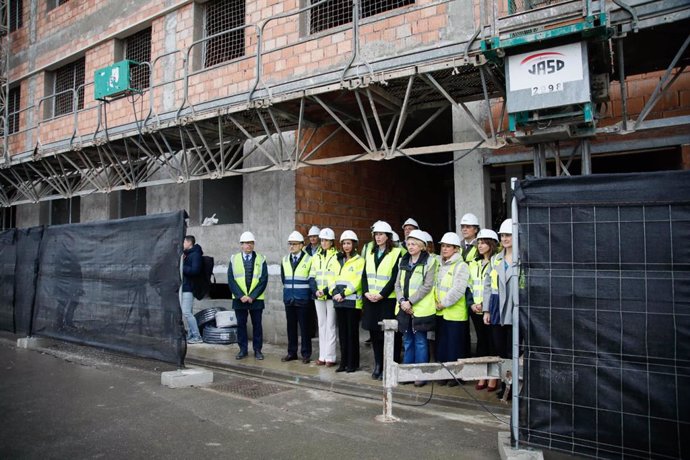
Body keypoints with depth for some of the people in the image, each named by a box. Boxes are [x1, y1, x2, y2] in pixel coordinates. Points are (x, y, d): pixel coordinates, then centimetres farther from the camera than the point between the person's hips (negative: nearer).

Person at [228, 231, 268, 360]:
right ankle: (242, 350, 17)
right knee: (241, 324, 7)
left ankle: (257, 350, 13)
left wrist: (252, 296, -11)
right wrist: (241, 296, -10)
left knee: (257, 325, 4)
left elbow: (263, 280, -3)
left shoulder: (261, 259, 3)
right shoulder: (234, 259, 6)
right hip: (239, 299, 1)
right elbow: (231, 280, 0)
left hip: (256, 299, -1)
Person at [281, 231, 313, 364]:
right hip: (288, 298, 4)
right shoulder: (285, 260, 10)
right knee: (291, 326, 10)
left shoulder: (309, 260, -5)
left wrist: (307, 294, 1)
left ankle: (306, 354, 10)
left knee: (304, 327, 1)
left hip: (303, 299, -4)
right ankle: (291, 352, 20)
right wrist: (288, 290, 11)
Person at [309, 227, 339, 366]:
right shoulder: (316, 257, 12)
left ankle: (330, 357, 4)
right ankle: (322, 356, 16)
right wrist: (316, 290, -8)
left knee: (330, 326, -2)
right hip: (318, 296, 5)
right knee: (321, 325, 10)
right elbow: (312, 277, 9)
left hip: (331, 296, -5)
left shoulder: (337, 257, -4)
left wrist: (326, 291, -17)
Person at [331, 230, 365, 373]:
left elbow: (357, 281, -13)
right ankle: (344, 362, 18)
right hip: (339, 301, 6)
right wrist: (335, 292, -6)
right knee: (342, 332, 10)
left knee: (352, 332, 0)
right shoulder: (339, 260, 16)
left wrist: (343, 293, -16)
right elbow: (333, 279, 12)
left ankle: (353, 363, 8)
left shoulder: (359, 260, -4)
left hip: (352, 301, -6)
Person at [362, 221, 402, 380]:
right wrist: (366, 292, -6)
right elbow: (364, 275, 10)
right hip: (370, 300, 5)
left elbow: (394, 278, -11)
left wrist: (381, 295, -17)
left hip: (387, 300, -5)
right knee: (374, 334, 10)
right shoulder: (369, 253, 13)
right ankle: (378, 365, 21)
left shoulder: (396, 253, -5)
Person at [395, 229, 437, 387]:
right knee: (407, 341, 12)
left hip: (421, 308, -5)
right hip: (404, 308, 5)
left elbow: (427, 286, -12)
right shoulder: (403, 261, 13)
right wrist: (402, 300, -8)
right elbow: (398, 284, 10)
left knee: (420, 341, 2)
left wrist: (410, 301, -16)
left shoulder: (429, 261, -4)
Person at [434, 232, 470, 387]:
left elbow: (458, 290, -18)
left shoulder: (461, 266, -9)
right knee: (441, 344, 12)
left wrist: (444, 303, -13)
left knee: (455, 345, 2)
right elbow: (434, 285, 13)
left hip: (455, 314, -7)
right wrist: (435, 302, -2)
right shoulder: (440, 266, 13)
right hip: (440, 313, 7)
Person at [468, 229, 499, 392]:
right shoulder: (474, 263, 14)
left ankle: (493, 377, 10)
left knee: (492, 342, 0)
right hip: (475, 310, 6)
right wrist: (471, 303, 0)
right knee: (481, 341, 11)